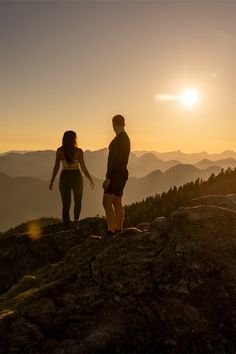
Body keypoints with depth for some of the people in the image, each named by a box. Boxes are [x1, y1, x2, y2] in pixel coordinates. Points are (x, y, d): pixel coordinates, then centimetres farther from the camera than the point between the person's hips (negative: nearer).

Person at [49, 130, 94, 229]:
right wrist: (91, 179, 0)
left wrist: (52, 181, 2)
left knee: (66, 204, 10)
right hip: (76, 177, -1)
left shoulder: (60, 150, -4)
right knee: (78, 202, 21)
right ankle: (76, 220, 0)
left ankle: (67, 227, 4)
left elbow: (56, 167, -6)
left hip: (64, 177, 1)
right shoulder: (79, 151, -8)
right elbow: (83, 168, -10)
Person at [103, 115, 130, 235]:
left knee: (107, 202, -13)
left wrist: (108, 177, -22)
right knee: (117, 203, 13)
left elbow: (115, 159, -22)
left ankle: (111, 230, -14)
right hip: (120, 174, 10)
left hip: (116, 175, -10)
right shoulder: (125, 138, 16)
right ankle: (119, 229, 19)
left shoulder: (119, 139, -15)